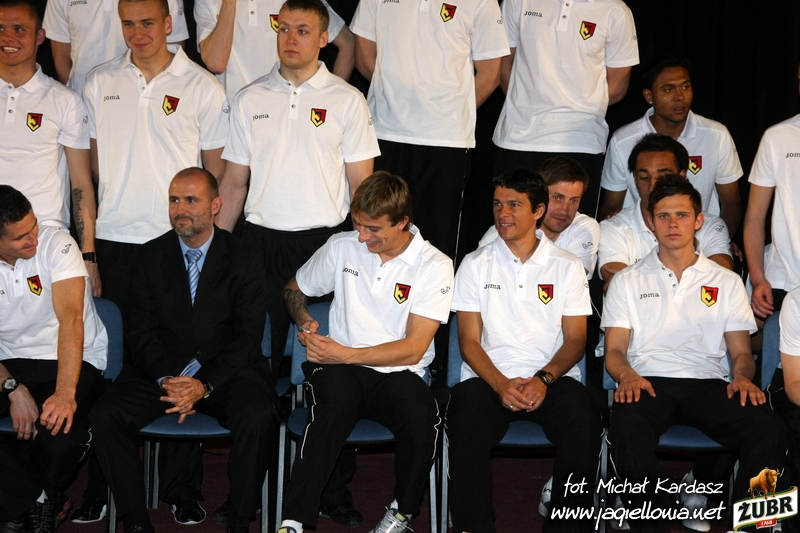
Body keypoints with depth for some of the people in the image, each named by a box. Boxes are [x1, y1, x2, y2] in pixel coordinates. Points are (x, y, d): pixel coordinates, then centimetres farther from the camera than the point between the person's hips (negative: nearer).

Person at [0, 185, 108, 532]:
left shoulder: (56, 244, -14)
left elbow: (71, 318, -25)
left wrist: (65, 392, -36)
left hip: (74, 361, -3)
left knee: (61, 433, -32)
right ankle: (36, 503, -4)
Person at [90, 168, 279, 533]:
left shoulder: (243, 259, 0)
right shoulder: (150, 256, 7)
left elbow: (248, 335, -5)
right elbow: (142, 330, 3)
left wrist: (205, 384, -19)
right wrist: (166, 380, -15)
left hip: (225, 369, -2)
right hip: (161, 369, 2)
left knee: (258, 417, -32)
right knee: (106, 415, -22)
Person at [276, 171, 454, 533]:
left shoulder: (434, 266, -3)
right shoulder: (341, 247, 6)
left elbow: (413, 349, -8)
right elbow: (294, 289, 23)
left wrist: (345, 354, -15)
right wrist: (304, 320, 1)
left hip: (397, 374, -1)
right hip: (339, 368, 1)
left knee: (422, 419, -34)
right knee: (332, 409, -35)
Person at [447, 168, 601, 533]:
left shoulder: (567, 267, 10)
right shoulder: (476, 264, 10)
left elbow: (575, 339, 5)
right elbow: (469, 341, 4)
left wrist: (544, 379, -14)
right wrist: (500, 383, -14)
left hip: (552, 377, 1)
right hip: (489, 377, 0)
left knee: (584, 423, -32)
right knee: (467, 424, -34)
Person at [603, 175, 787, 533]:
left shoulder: (726, 282, 20)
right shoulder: (628, 281, 17)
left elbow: (741, 352, 16)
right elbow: (615, 350, 10)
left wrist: (741, 377, -9)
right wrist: (627, 375, -14)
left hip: (709, 384, 1)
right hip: (650, 382, -1)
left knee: (769, 430, -29)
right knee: (627, 426, -38)